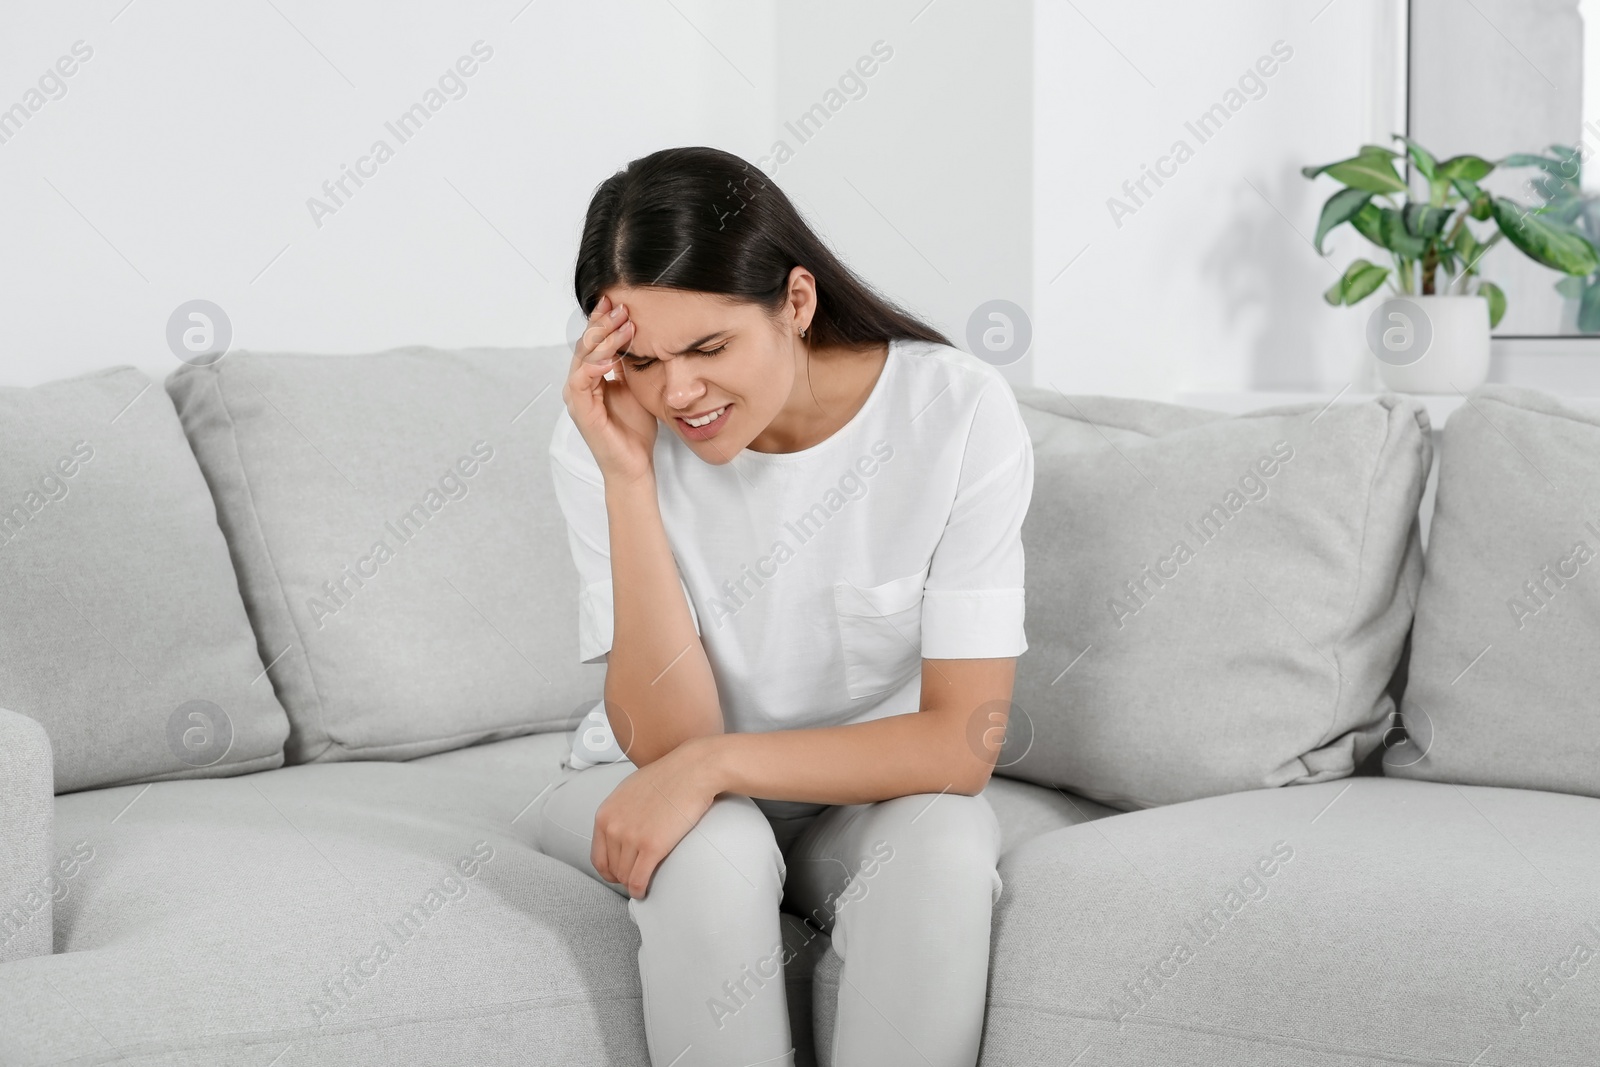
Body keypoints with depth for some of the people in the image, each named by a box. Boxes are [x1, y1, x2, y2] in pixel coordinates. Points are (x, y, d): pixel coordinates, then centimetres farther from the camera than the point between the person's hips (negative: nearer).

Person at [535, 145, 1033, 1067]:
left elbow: (963, 742, -21)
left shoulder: (959, 412, -20)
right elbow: (667, 739, -23)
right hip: (645, 792, 0)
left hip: (871, 796, 0)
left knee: (945, 837, -32)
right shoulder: (607, 433, -18)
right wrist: (626, 476, -31)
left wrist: (716, 763, -29)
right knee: (714, 846, -32)